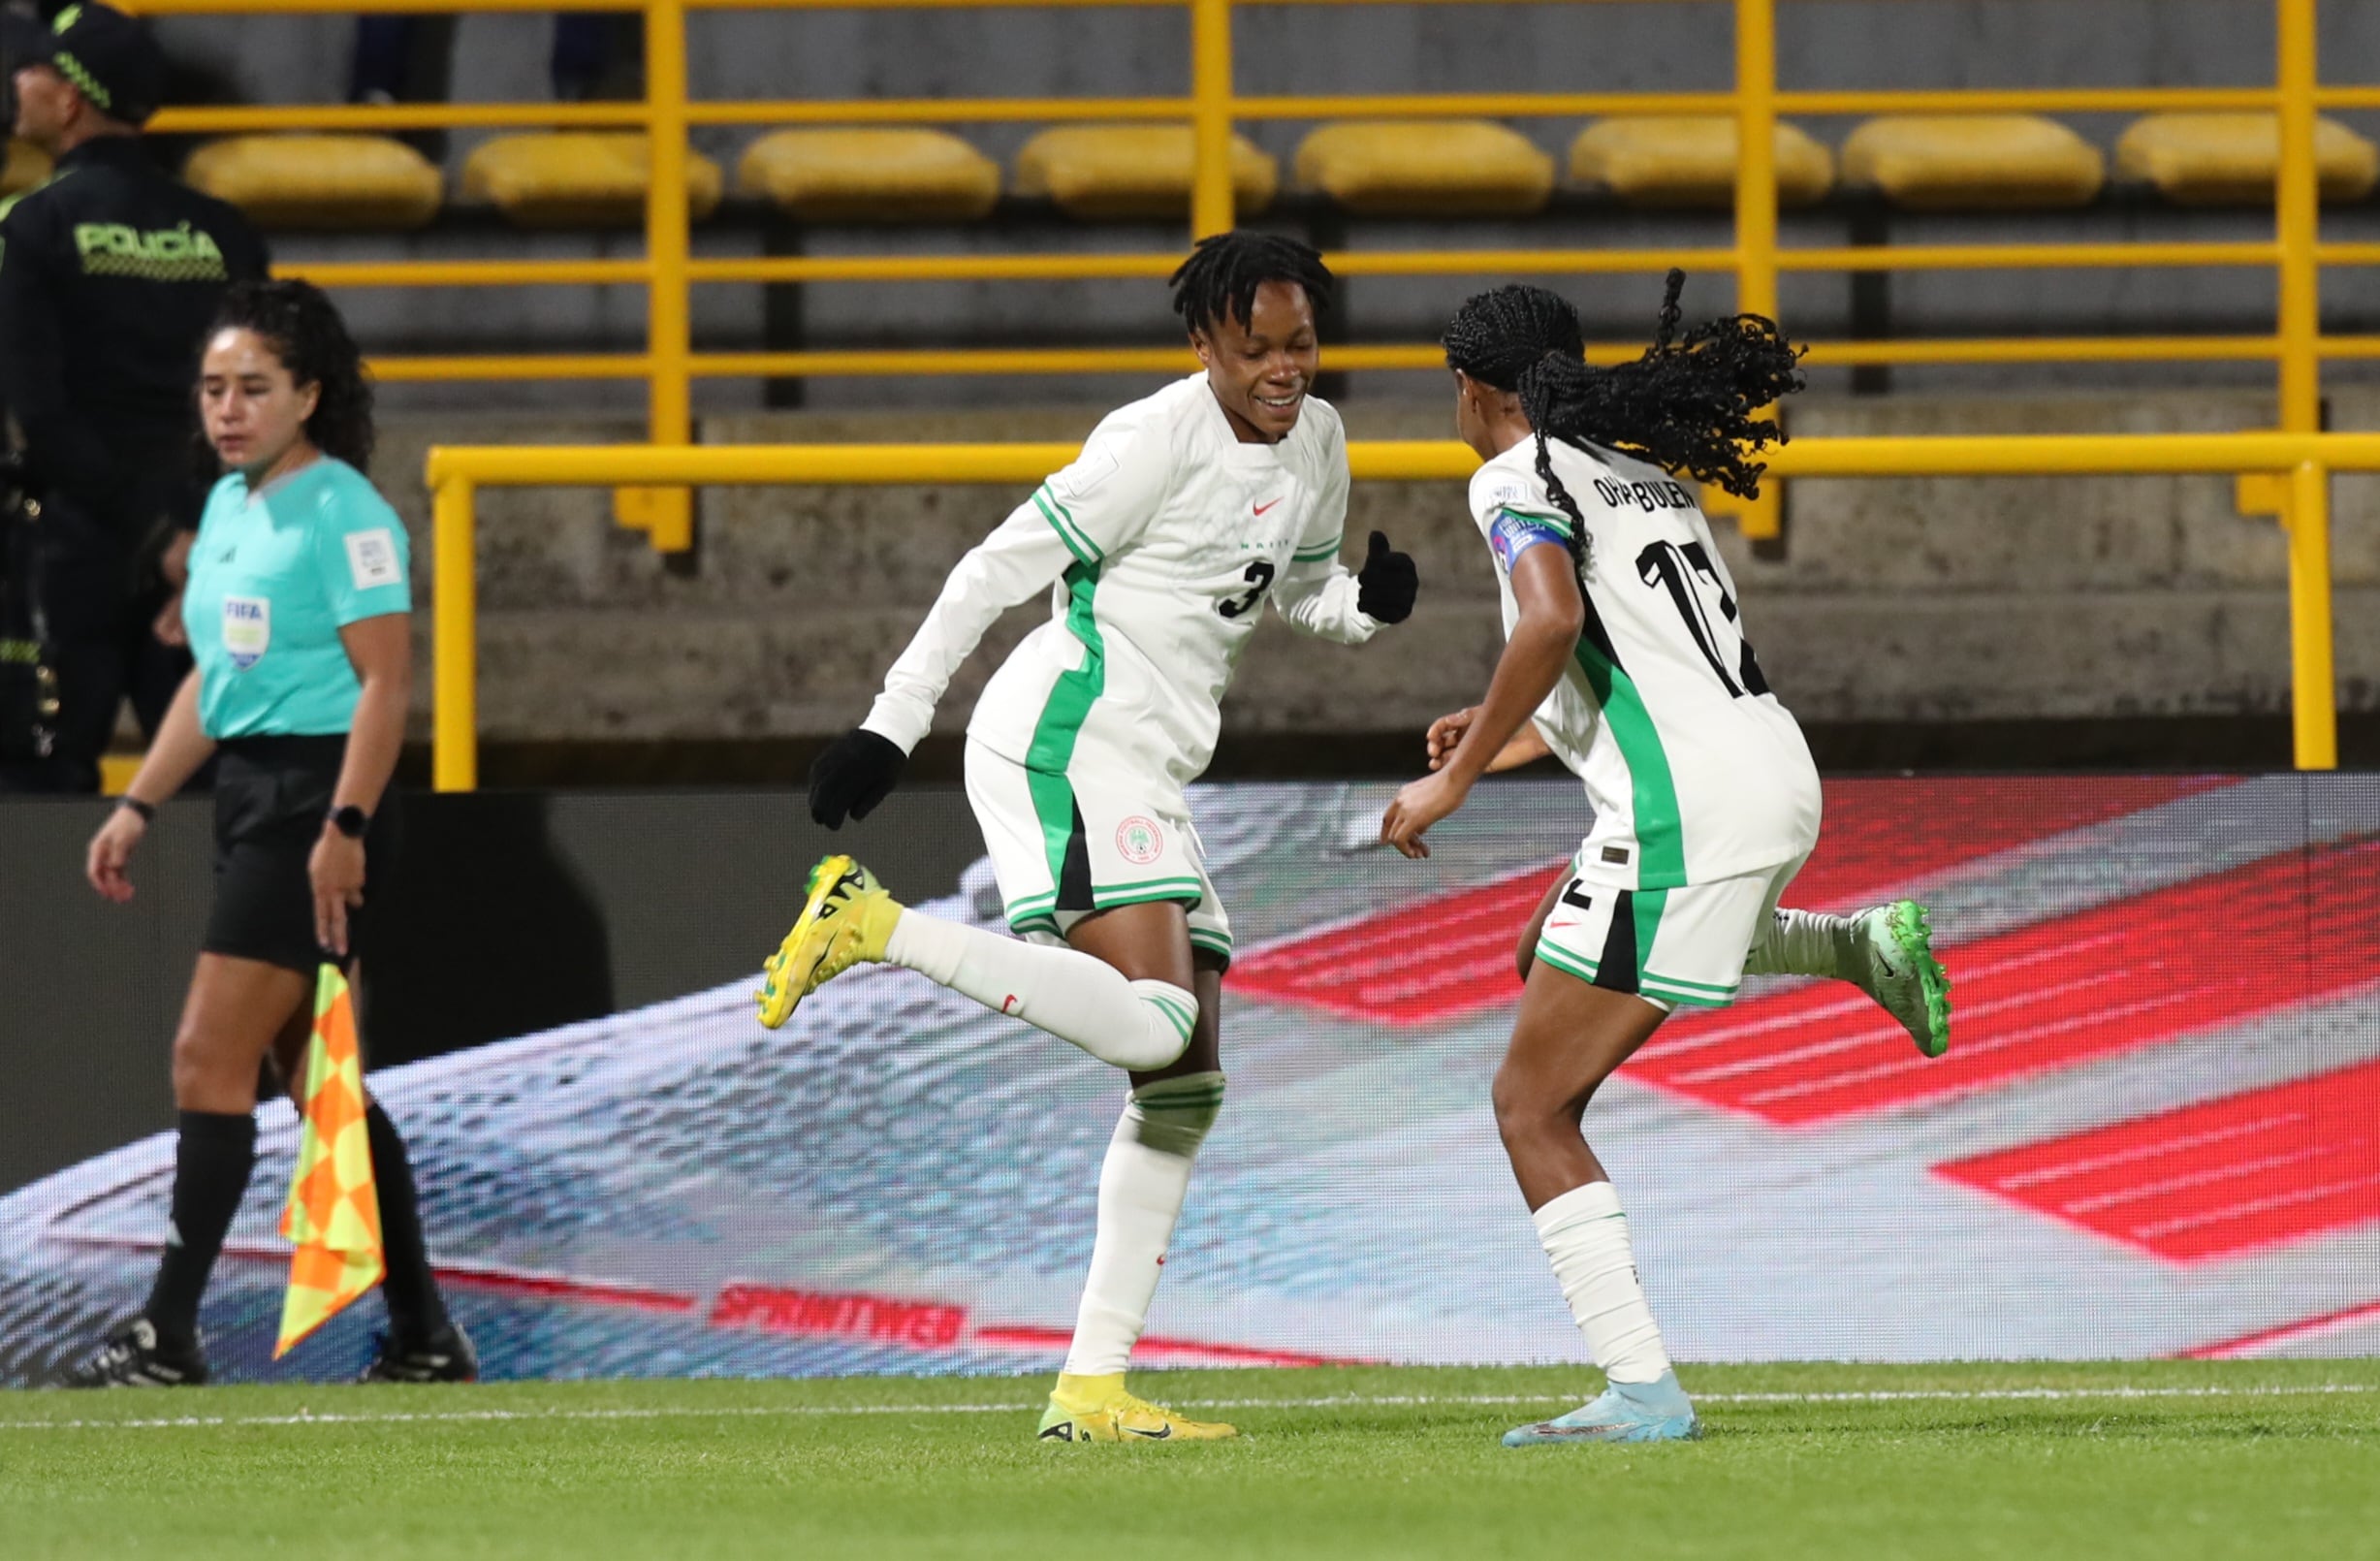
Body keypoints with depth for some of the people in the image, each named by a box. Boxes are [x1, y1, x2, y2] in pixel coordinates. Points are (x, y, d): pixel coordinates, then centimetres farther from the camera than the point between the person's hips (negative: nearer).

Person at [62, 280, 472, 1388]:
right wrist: (138, 807, 19)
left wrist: (345, 826, -23)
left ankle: (168, 1332, -9)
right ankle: (423, 1336, 14)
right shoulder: (227, 507, 15)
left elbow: (385, 681, -16)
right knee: (320, 1080, 9)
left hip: (318, 800, -9)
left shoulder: (342, 510, -11)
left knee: (211, 1056, -11)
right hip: (251, 798, 9)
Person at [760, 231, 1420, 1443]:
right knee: (1153, 1022, -28)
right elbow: (998, 572, -9)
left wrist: (1368, 603, 6)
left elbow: (1300, 592, 31)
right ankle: (873, 926, -20)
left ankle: (1093, 1387, 3)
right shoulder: (1156, 442, -11)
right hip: (1068, 740, -9)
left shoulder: (1316, 445, 15)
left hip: (1143, 775, 9)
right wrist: (890, 728, -12)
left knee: (1186, 1087, 4)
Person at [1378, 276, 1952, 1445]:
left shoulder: (1518, 478, -2)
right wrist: (1501, 734, 37)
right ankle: (1858, 945, 22)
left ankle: (1641, 1390, -15)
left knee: (1532, 1109, -3)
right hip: (1776, 774, 9)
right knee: (1548, 957, 36)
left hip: (1682, 811, -9)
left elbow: (1553, 619, -21)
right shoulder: (1645, 478, 23)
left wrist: (1454, 778, -13)